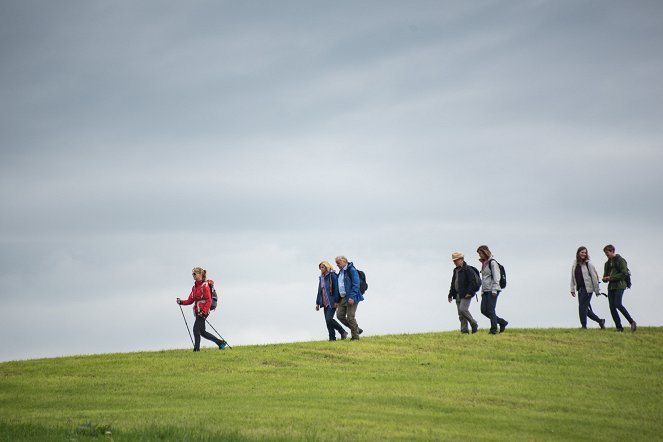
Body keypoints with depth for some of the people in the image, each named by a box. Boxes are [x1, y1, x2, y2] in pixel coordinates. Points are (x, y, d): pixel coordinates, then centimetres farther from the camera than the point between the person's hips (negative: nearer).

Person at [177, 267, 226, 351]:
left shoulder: (205, 286, -9)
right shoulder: (195, 287, 16)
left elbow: (209, 301, -15)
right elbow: (190, 300, 16)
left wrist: (204, 312, -24)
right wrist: (181, 302, 0)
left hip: (203, 311, -9)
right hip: (198, 311, 9)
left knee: (196, 329, -14)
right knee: (202, 332, 9)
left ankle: (197, 348, -11)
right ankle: (220, 342, 19)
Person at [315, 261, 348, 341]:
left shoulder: (332, 275, -8)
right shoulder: (321, 278, 15)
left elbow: (336, 288, -13)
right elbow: (319, 291, 20)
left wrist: (336, 301, -18)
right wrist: (317, 303, 17)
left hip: (332, 302, -8)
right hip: (325, 303, 8)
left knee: (329, 319, -16)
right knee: (327, 320, 3)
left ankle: (343, 332, -2)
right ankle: (332, 337, 7)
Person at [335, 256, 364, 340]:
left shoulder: (352, 270, -12)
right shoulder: (341, 272, 16)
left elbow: (356, 285, -18)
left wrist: (352, 297, -24)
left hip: (351, 298, -9)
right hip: (343, 298, 9)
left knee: (350, 317, -7)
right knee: (340, 315, 5)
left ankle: (355, 337, 3)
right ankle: (357, 329, 16)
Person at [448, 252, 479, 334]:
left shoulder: (467, 269, -8)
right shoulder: (455, 270, 19)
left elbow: (471, 282, -14)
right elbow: (453, 283, 23)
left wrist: (469, 293, -21)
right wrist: (451, 294, 19)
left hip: (466, 294, -8)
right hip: (458, 295, 8)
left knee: (463, 309, -20)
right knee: (460, 314, 4)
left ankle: (474, 324, -4)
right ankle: (464, 330, 5)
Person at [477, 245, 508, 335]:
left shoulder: (492, 262, -10)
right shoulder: (484, 263, 17)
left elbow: (496, 278, -14)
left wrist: (494, 290, -18)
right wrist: (482, 291, 19)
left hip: (492, 290, -9)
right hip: (486, 291, 9)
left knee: (491, 310, -8)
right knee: (484, 310, 5)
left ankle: (494, 329, 0)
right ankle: (502, 322, 16)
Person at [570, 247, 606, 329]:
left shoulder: (588, 264, -7)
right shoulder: (575, 264, 8)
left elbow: (594, 277, -5)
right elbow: (573, 278, 12)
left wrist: (597, 290, -5)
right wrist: (572, 289, 7)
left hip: (587, 288, -6)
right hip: (580, 289, 6)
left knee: (582, 307, -10)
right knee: (585, 308, 7)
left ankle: (584, 326, 0)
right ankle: (600, 321, 20)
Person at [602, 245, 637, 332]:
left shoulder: (620, 260, -4)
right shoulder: (607, 263, 19)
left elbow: (624, 274, -12)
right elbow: (605, 275, 24)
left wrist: (611, 277, -14)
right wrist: (605, 278, -2)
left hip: (619, 286, -8)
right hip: (611, 287, 8)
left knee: (618, 304, -20)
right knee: (612, 307, -1)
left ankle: (632, 322, -9)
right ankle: (619, 327, 4)